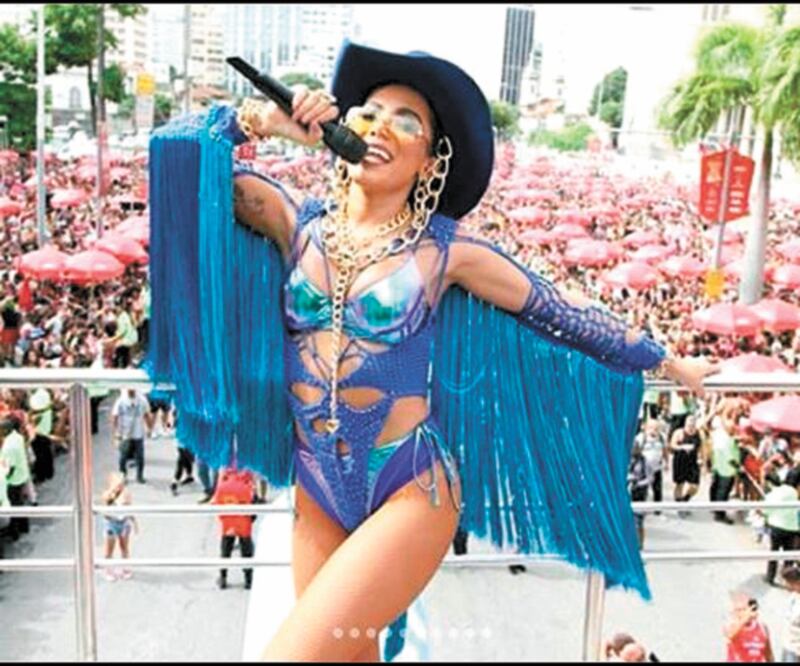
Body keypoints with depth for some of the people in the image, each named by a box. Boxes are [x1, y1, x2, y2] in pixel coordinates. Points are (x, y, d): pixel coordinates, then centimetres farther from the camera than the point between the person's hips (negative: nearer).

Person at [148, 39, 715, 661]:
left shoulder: (445, 249, -5)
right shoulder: (298, 221, 1)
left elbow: (558, 309, 5)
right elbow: (177, 150, -2)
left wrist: (667, 361, 12)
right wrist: (259, 119, -16)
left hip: (410, 494, -4)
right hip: (317, 494, 4)